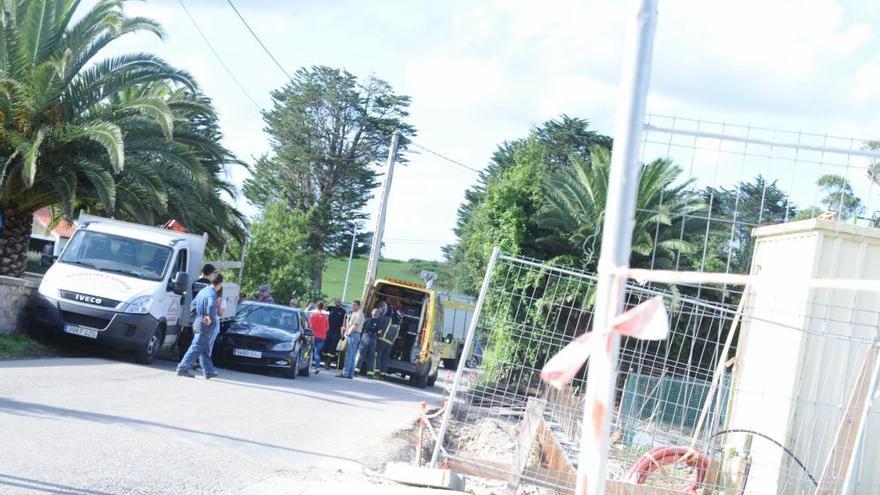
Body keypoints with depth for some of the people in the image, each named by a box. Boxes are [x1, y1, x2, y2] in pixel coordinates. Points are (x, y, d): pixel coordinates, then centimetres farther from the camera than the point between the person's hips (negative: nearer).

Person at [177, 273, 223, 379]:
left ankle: (208, 371, 19)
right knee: (196, 347, -5)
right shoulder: (212, 294, -16)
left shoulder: (203, 291, 12)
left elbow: (193, 304, 21)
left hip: (198, 322, 9)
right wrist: (210, 318, -21)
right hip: (206, 325, -9)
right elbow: (211, 306, -34)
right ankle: (182, 368, -6)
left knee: (204, 349, 13)